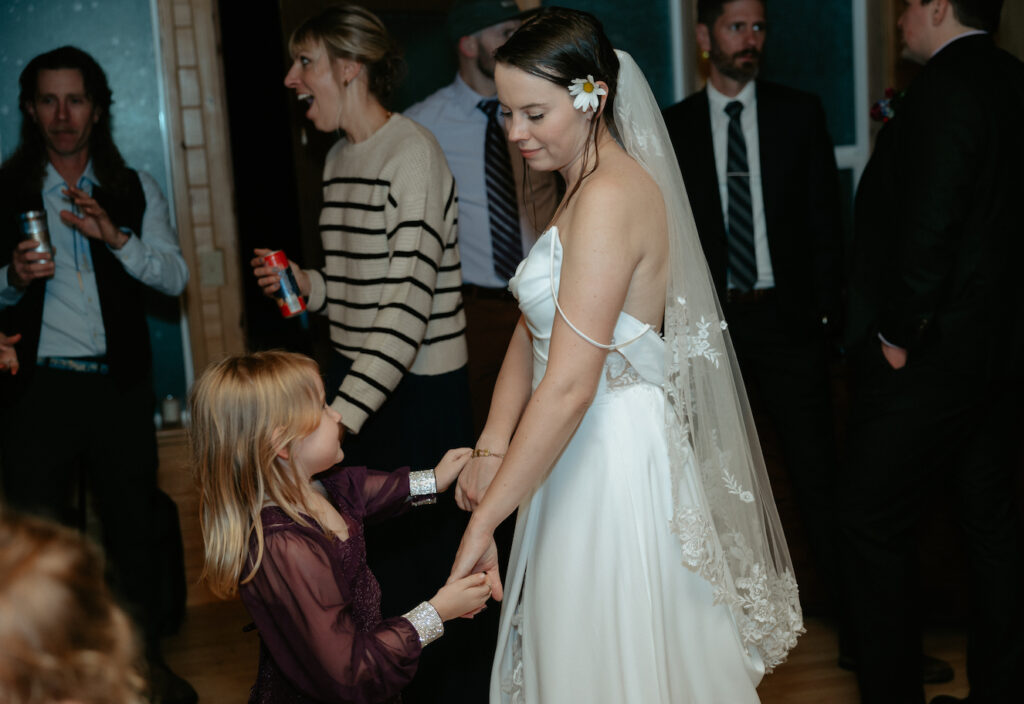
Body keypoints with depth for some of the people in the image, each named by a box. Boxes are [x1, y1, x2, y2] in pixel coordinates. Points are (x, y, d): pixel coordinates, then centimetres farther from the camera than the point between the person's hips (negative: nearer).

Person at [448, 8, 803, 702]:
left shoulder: (611, 198, -21)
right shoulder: (585, 187, 11)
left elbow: (569, 386, -26)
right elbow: (531, 332, 9)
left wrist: (484, 522, -23)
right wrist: (492, 450, -4)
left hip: (616, 458, -9)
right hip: (585, 449, 9)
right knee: (572, 646, 19)